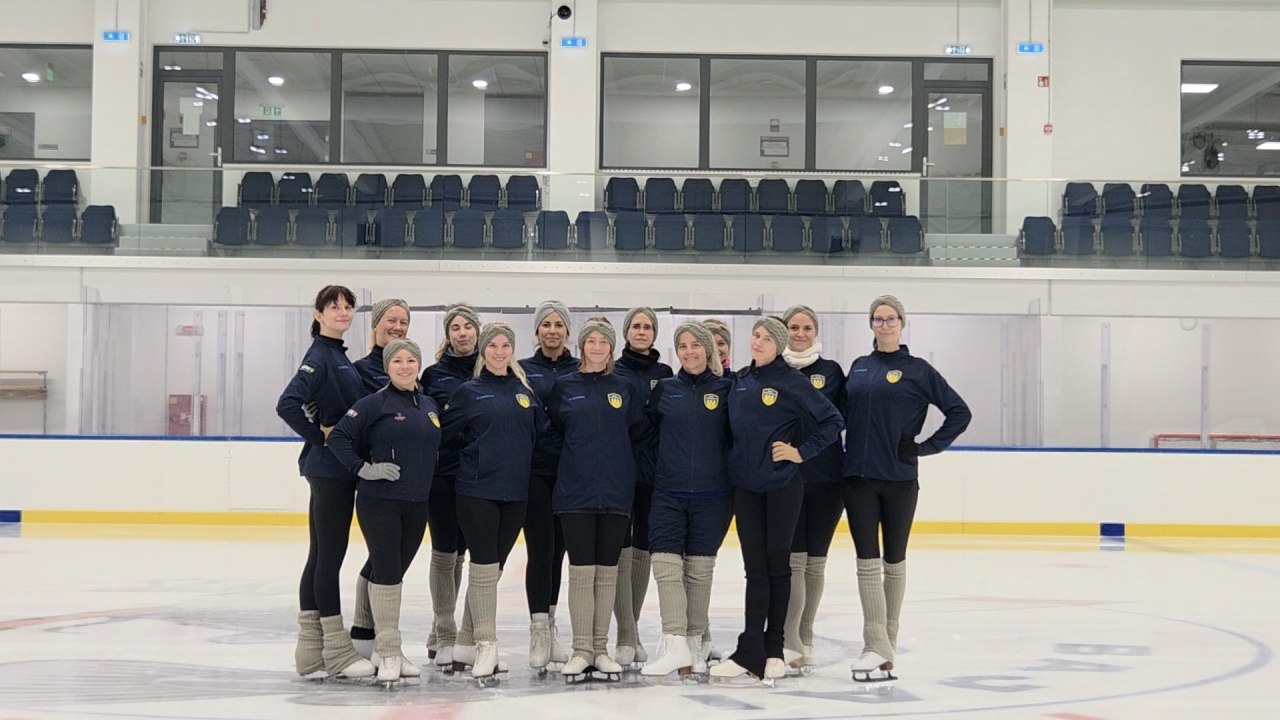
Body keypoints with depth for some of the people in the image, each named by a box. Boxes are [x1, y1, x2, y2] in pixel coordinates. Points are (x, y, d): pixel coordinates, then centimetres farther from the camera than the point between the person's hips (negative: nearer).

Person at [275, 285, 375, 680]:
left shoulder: (340, 357, 16)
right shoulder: (319, 356, -11)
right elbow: (287, 404, -23)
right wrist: (320, 435, -15)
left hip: (340, 469, 9)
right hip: (329, 468, -9)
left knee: (320, 555, 10)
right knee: (330, 555, -5)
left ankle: (310, 649, 15)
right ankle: (336, 650, -1)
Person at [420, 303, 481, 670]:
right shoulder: (435, 374, 2)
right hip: (443, 473, -2)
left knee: (460, 552, 10)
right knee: (444, 554, -1)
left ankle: (441, 632, 22)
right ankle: (444, 637, 4)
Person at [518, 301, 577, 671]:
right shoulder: (522, 370, 5)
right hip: (535, 470, -2)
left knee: (558, 549, 9)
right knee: (540, 549, -8)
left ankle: (550, 626, 20)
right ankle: (539, 632, -5)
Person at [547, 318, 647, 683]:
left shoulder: (625, 388, 8)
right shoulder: (564, 387, 6)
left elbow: (637, 431, 12)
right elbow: (554, 432, 12)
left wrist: (615, 457, 6)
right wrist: (578, 453, 6)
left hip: (616, 491, 1)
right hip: (575, 490, -1)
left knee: (607, 571, 4)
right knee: (582, 571, -3)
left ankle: (600, 649, 12)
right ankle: (581, 650, 3)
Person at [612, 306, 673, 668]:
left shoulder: (665, 374, 10)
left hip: (654, 472, 3)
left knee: (643, 551, 9)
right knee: (621, 551, -6)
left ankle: (632, 631, 19)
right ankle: (625, 637, -4)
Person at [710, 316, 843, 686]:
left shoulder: (792, 381, -8)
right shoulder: (740, 381, 9)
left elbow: (832, 420, -8)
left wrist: (802, 451, -10)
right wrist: (737, 461, 11)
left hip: (782, 485, -5)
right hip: (746, 485, 5)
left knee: (777, 563, 3)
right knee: (755, 567, 2)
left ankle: (771, 651, 10)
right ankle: (752, 654, -1)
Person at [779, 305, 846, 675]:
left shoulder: (831, 371, 8)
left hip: (826, 478, 2)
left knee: (815, 561, 7)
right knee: (793, 560, -8)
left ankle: (805, 640, 17)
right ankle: (789, 644, -7)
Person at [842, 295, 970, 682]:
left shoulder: (918, 370, -1)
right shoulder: (858, 367, 10)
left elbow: (959, 412, -1)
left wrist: (926, 447, -5)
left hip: (899, 479, -2)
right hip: (858, 477, 3)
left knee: (894, 561, 8)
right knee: (868, 561, -2)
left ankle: (886, 643, 19)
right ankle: (877, 648, -3)